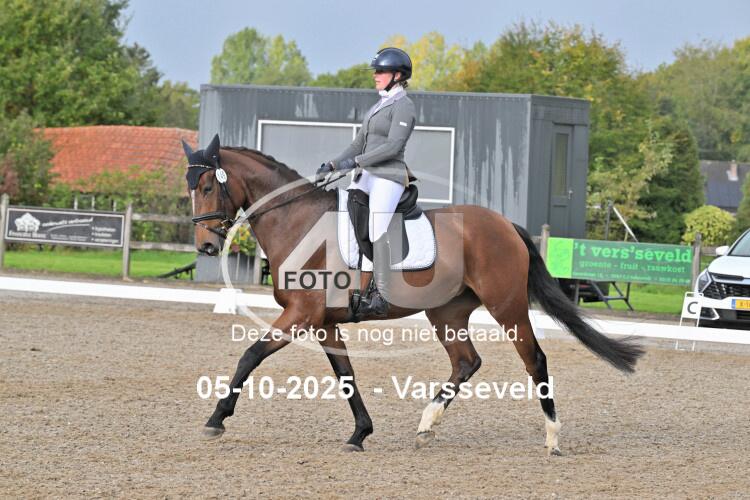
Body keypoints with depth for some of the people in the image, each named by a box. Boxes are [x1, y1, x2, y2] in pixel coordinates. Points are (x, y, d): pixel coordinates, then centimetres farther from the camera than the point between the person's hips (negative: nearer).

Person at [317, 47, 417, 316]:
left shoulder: (403, 106, -7)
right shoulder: (378, 106, 21)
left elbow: (392, 146, -18)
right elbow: (359, 144, 23)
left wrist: (355, 162, -23)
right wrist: (332, 164, 11)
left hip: (388, 178, -9)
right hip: (365, 177, 9)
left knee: (376, 231, -18)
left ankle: (379, 296, -20)